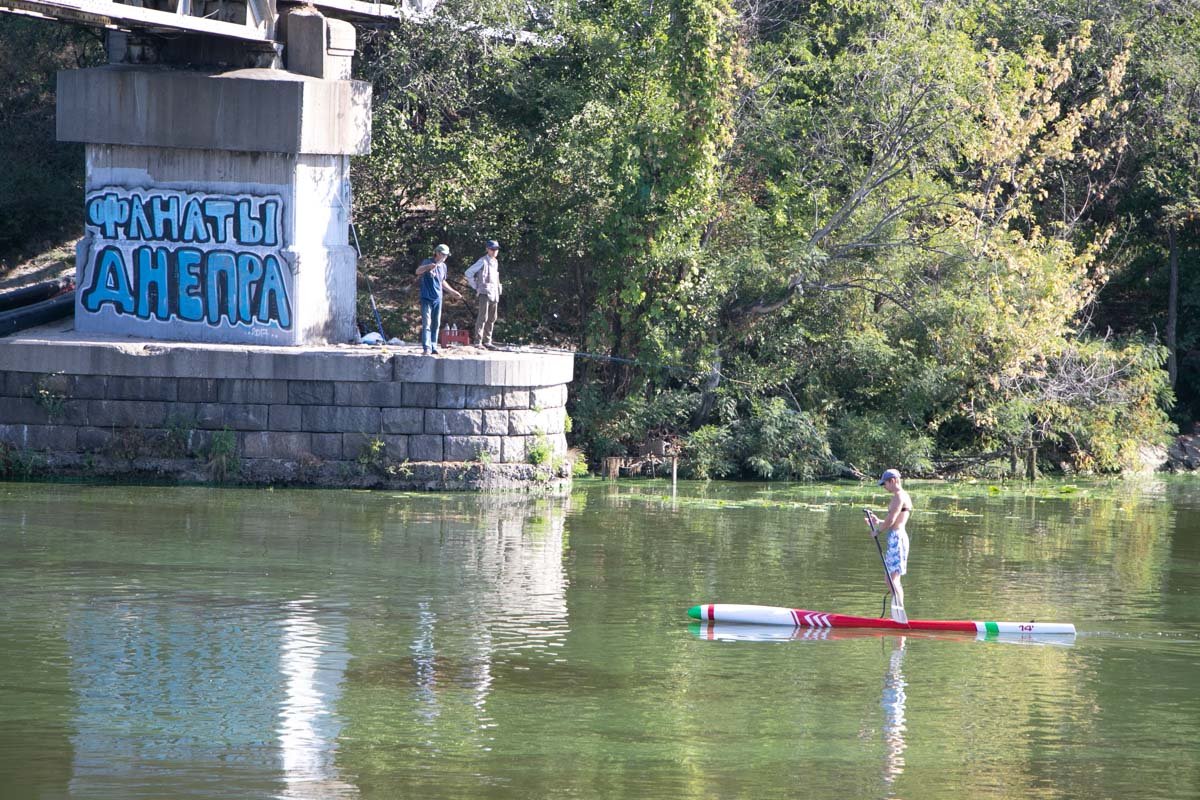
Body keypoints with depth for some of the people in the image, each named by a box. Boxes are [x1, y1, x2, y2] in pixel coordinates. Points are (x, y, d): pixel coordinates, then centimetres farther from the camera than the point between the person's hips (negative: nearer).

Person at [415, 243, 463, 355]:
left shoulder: (443, 266, 12)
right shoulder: (427, 262, -8)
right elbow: (418, 271, -28)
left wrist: (453, 292, 27)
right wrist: (429, 266, -46)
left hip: (438, 299, 6)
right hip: (427, 299, -6)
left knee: (436, 324, 9)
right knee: (427, 324, -11)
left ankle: (433, 347, 15)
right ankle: (427, 348, -15)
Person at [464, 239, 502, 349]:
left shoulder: (495, 262, 16)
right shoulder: (483, 261, -7)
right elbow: (468, 273, -8)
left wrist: (498, 290, 16)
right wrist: (475, 286, -7)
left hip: (494, 294, 8)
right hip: (484, 293, -8)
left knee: (492, 319, 10)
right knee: (482, 317, -12)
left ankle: (487, 341, 16)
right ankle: (478, 342, -14)